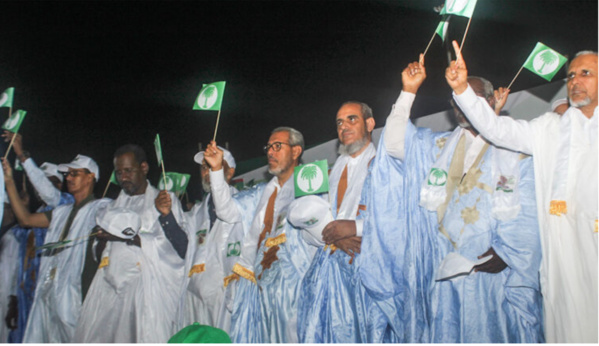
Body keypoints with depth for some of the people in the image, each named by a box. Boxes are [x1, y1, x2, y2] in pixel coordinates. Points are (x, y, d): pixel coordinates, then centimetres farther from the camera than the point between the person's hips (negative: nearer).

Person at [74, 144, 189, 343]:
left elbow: (180, 247, -7)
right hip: (110, 289, 5)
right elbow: (99, 252, 22)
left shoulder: (165, 201, 8)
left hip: (148, 289, -4)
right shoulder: (114, 206, 24)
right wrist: (102, 241, 0)